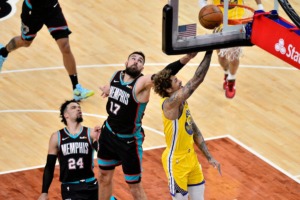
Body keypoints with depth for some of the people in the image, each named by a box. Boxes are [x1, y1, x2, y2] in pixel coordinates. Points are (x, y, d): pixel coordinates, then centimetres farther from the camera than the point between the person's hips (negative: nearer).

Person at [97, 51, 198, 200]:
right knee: (104, 178, 21)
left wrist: (185, 59, -55)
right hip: (108, 134, 6)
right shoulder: (116, 75, -6)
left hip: (129, 141, -6)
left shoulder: (142, 82, -24)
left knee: (134, 186, 4)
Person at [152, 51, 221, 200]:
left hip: (191, 159, 9)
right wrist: (209, 52, -26)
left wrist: (209, 158, 9)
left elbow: (195, 131, 13)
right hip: (176, 162, -9)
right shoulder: (170, 103, -23)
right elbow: (197, 80, -29)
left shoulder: (182, 102, 5)